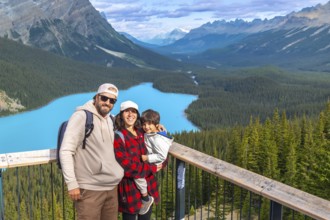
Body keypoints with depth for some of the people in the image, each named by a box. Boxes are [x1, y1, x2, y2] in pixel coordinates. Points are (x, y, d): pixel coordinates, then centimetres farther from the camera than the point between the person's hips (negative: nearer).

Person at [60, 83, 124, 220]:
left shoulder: (110, 120, 13)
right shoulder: (82, 116, -10)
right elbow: (66, 151, -14)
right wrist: (72, 183, -18)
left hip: (112, 187, 7)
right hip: (90, 189, -7)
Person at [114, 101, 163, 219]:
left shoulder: (142, 133, 6)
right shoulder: (118, 137, -13)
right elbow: (127, 167, -20)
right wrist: (152, 168, -14)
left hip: (148, 186, 6)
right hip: (130, 189, -6)